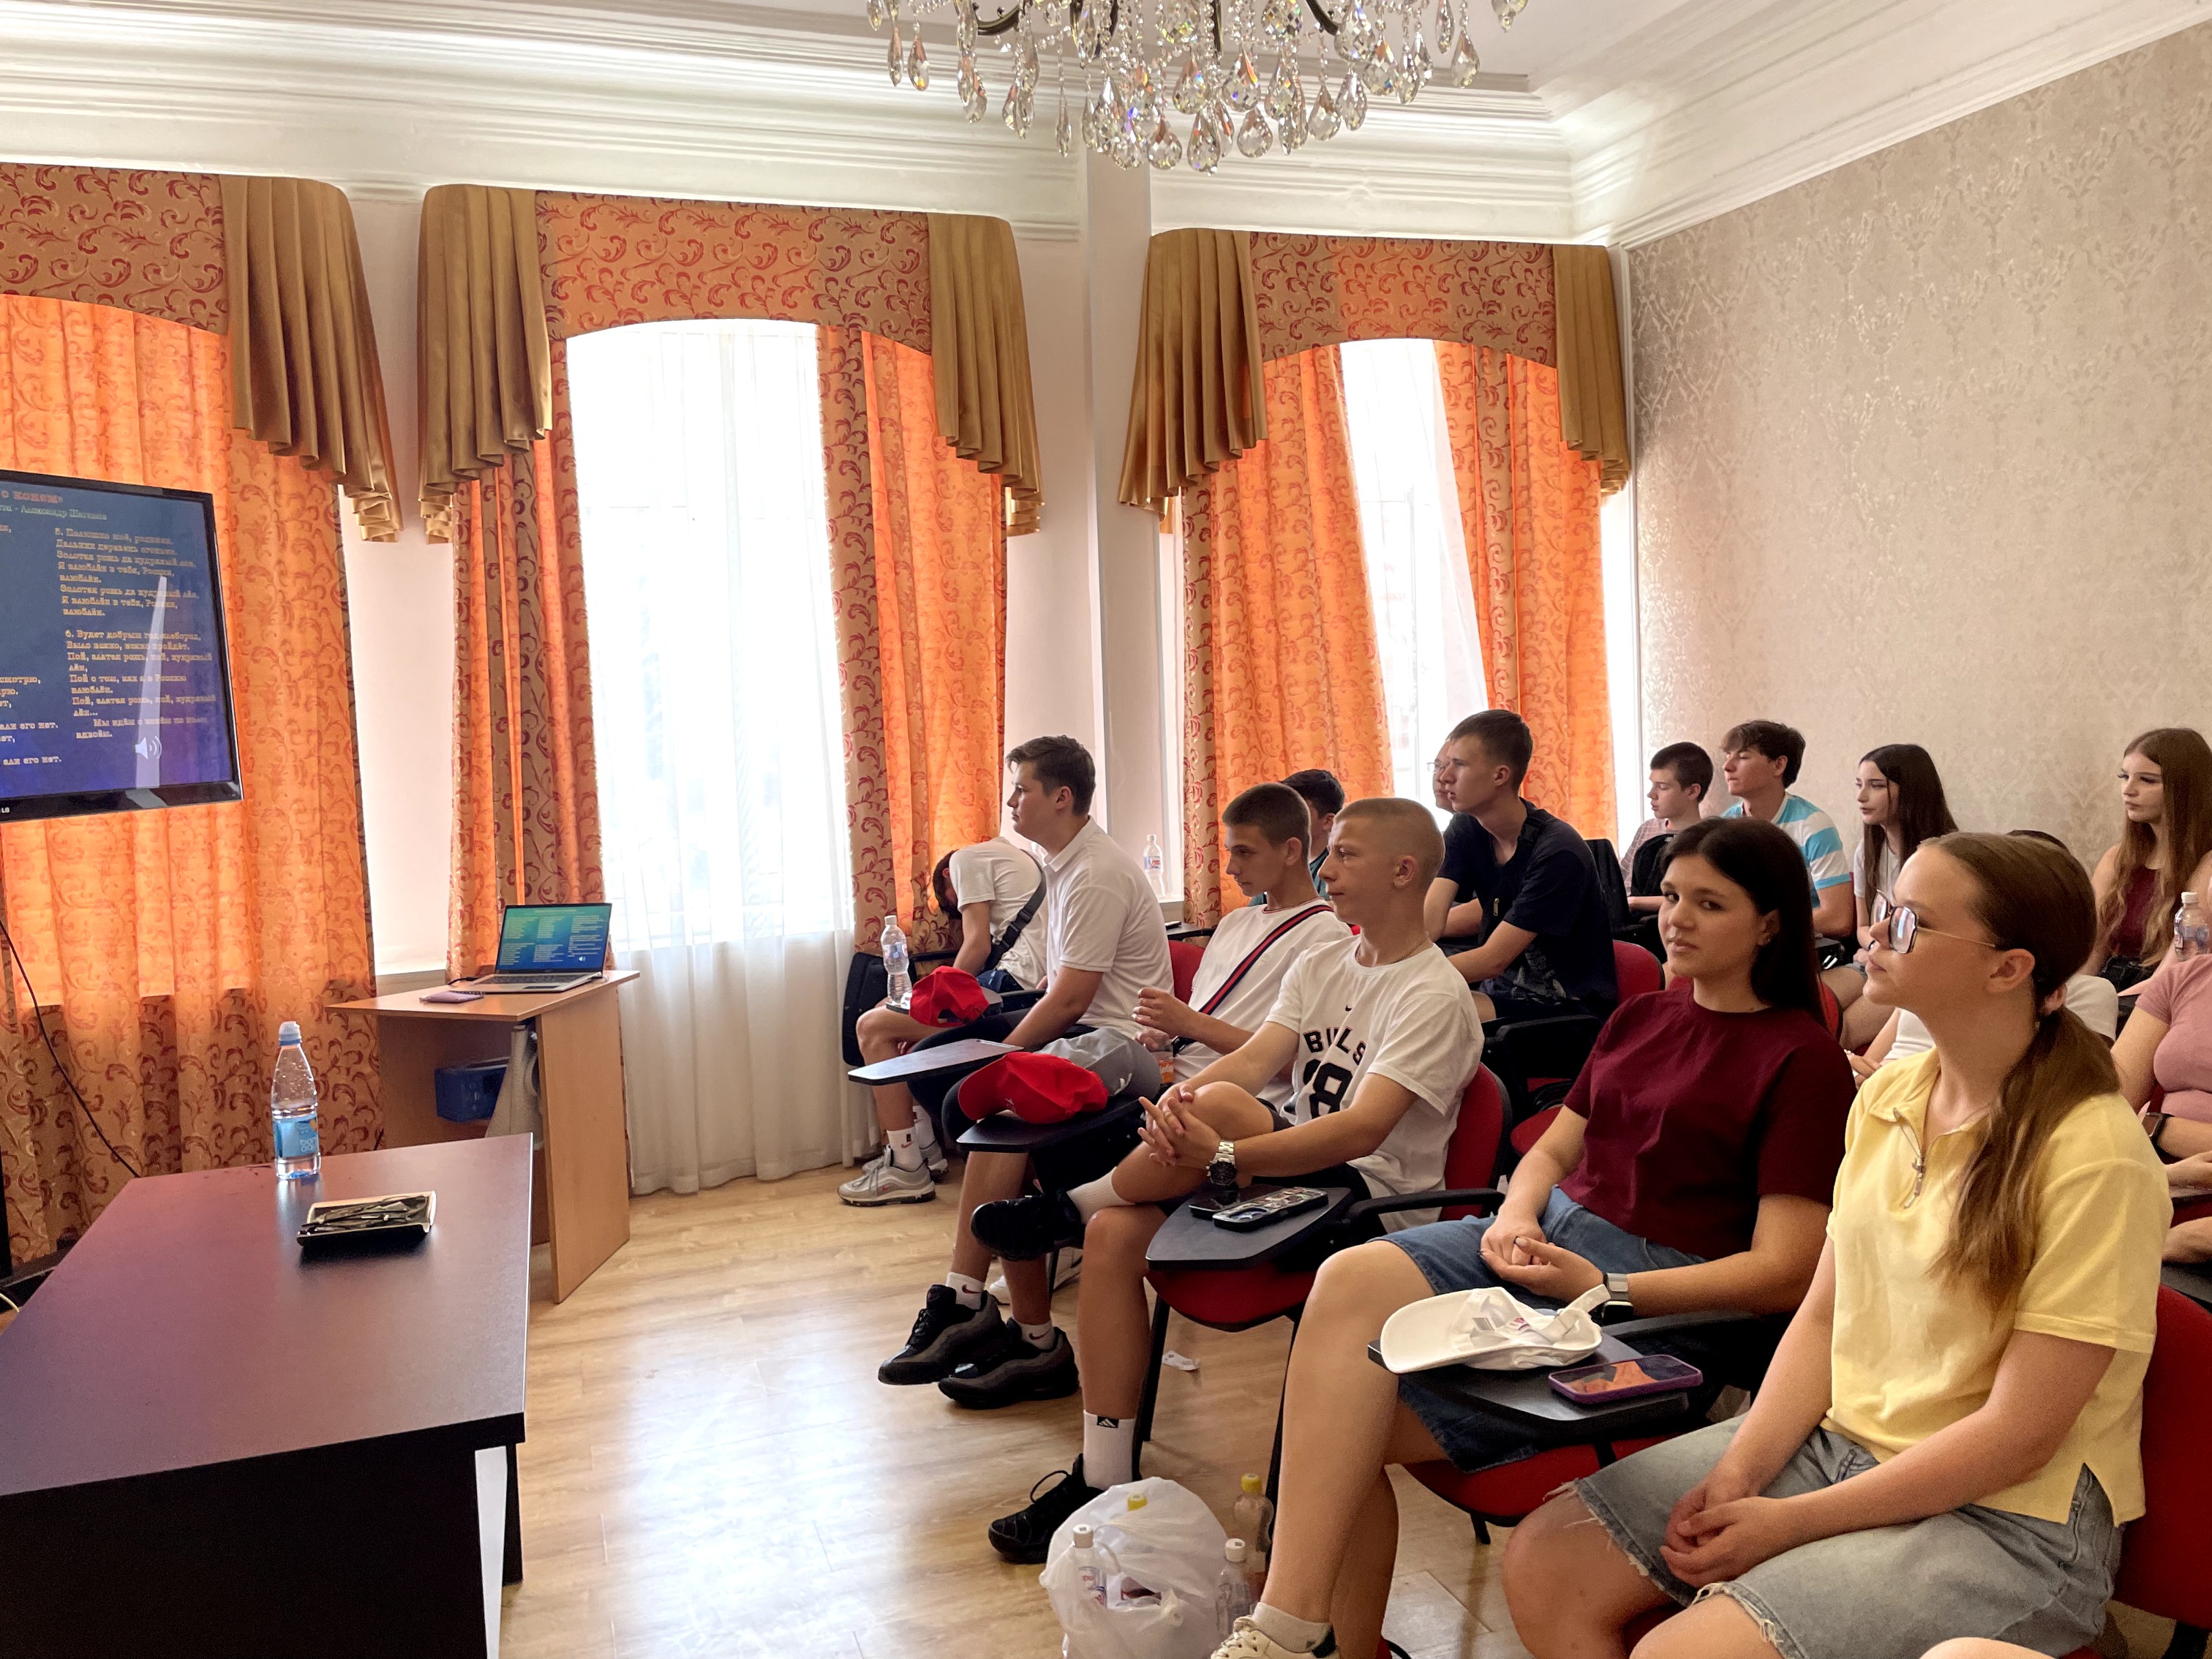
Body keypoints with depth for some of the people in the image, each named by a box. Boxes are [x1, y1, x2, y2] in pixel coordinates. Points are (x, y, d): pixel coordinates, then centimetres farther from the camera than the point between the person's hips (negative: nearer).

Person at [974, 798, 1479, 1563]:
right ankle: (1104, 1481, -5)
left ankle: (1066, 1210, -7)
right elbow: (1253, 1060, 0)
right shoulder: (1319, 964, 13)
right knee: (1115, 1233, -14)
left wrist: (1222, 1154, -35)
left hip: (1374, 1197, -8)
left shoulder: (1434, 996, -12)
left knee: (1219, 1104, -32)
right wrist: (1174, 1099, -23)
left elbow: (1362, 1131, -25)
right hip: (1299, 1171, 8)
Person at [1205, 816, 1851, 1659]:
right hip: (1545, 1235, 7)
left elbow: (1783, 1273, -11)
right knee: (1349, 1281, -23)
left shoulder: (1805, 1059, -5)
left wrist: (1601, 1289, -19)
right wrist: (1515, 1218, -3)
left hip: (1657, 1291, -7)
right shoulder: (1641, 1019, 18)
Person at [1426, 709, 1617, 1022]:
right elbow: (1428, 923, -14)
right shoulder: (1464, 830, 0)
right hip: (1504, 991, 6)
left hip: (1569, 1006, -6)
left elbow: (1494, 960, -24)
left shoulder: (1558, 852, -23)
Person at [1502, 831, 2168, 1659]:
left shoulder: (2095, 1157, -19)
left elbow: (2019, 1434, -18)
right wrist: (1740, 1468, -7)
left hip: (2008, 1519, -6)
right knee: (1543, 1561, -5)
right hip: (1832, 1440, 7)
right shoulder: (1885, 1098, 3)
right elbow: (1823, 1316, 8)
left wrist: (1792, 1522, -16)